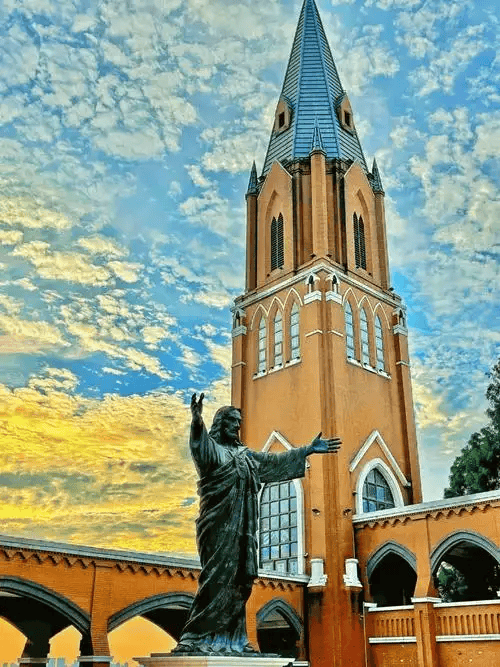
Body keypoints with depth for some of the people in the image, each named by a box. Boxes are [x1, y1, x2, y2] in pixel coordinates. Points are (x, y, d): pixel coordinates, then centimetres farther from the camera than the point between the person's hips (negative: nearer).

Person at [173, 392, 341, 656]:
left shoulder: (246, 455, 22)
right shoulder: (210, 447, 1)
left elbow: (275, 462, 29)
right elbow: (198, 445, -23)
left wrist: (308, 450, 29)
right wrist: (197, 421, -47)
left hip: (243, 527, 7)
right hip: (219, 524, -7)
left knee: (237, 581, 4)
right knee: (218, 577, -15)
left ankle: (231, 639, 7)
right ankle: (196, 637, -12)